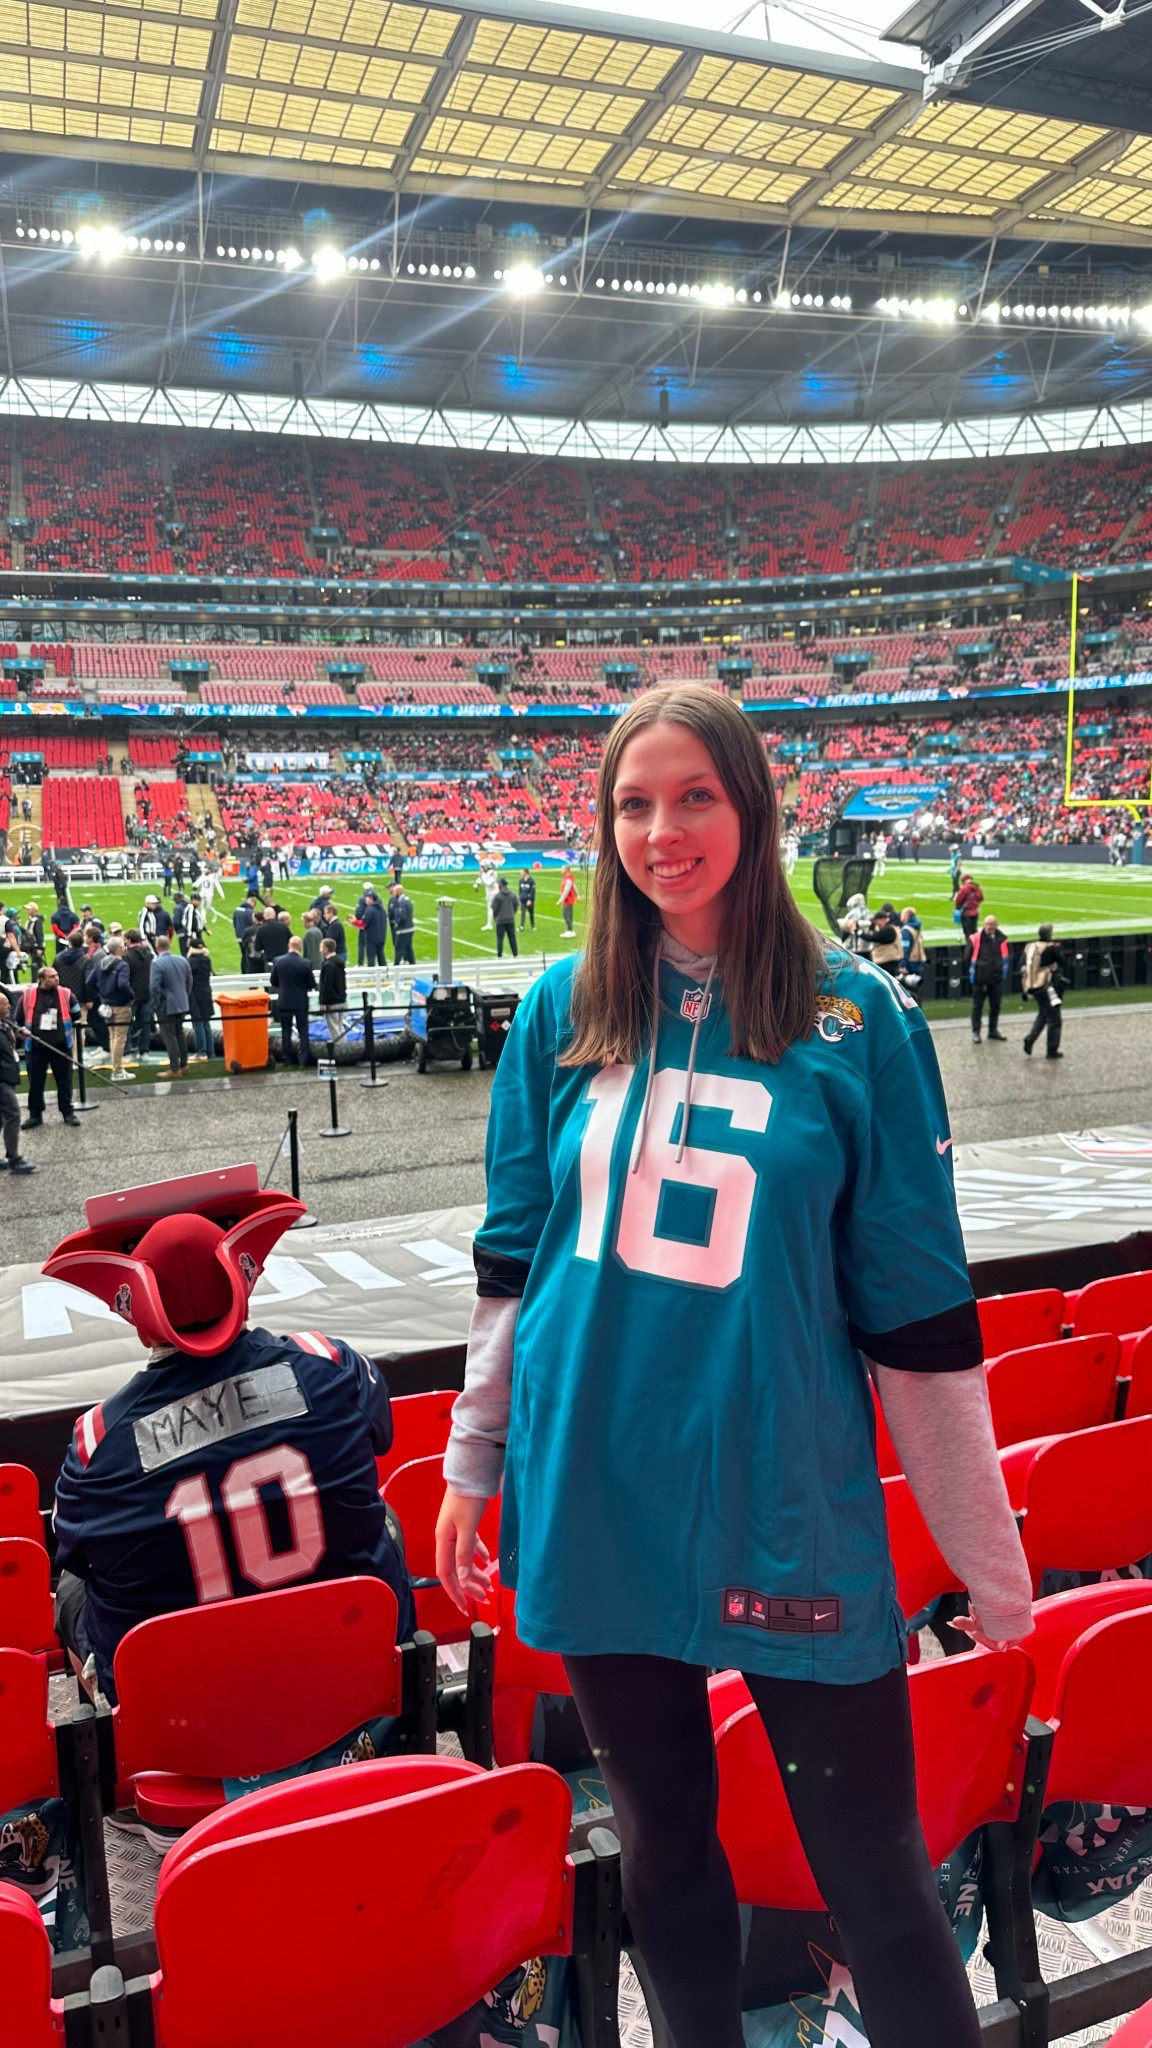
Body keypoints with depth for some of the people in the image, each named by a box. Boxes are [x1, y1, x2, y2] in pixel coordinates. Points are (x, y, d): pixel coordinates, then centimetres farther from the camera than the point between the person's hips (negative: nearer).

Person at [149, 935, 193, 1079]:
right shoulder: (182, 960, 2)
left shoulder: (157, 963, -19)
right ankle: (183, 1064, 24)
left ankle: (175, 1069, -1)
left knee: (169, 1036, -2)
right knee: (179, 1034, 18)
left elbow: (154, 987, -23)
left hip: (166, 1007, -7)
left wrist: (156, 1005, -10)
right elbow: (189, 982, 8)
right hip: (182, 1004, 7)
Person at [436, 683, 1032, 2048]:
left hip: (787, 1512, -2)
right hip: (592, 1507, 3)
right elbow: (511, 1259, 8)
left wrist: (991, 1565, -2)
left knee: (873, 1871, 9)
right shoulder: (565, 1011, 0)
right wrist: (473, 1460, 9)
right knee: (665, 1846, 20)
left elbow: (919, 1312, -5)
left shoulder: (856, 1018, -8)